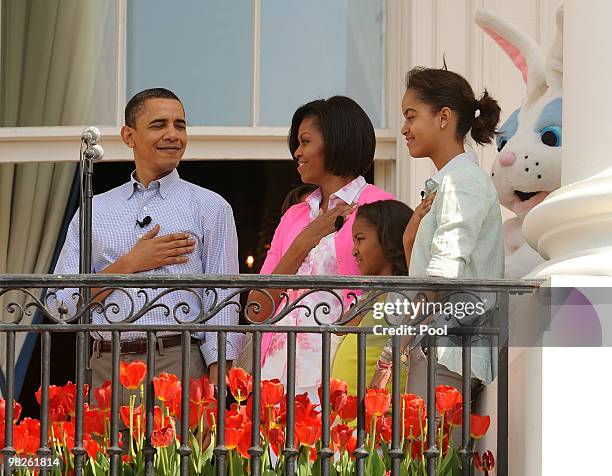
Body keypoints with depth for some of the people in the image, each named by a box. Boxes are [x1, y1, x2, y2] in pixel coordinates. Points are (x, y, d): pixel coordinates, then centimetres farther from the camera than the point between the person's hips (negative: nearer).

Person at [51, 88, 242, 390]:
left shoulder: (210, 207, 8)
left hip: (177, 366, -2)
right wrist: (130, 264, -3)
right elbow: (62, 303, 7)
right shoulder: (93, 211, 14)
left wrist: (217, 388, -11)